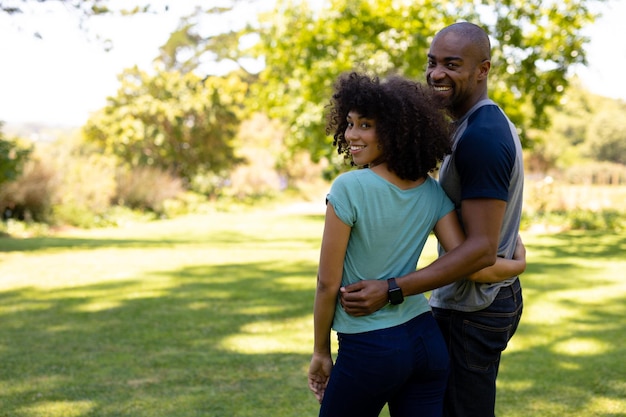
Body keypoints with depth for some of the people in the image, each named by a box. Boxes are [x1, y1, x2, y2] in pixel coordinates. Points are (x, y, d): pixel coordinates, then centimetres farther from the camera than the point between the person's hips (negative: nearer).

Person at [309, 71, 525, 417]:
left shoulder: (349, 188, -15)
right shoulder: (433, 193, 1)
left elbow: (328, 283, -11)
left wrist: (321, 351, 1)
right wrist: (518, 265, 15)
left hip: (369, 350, -5)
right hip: (426, 340, 6)